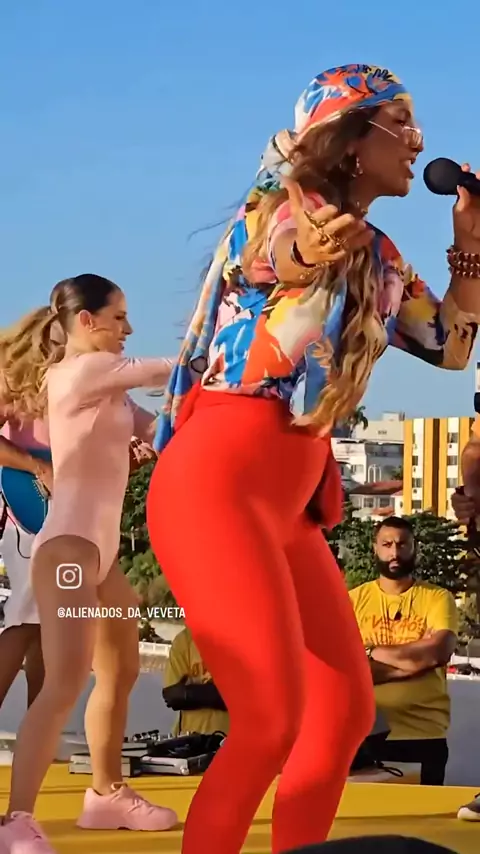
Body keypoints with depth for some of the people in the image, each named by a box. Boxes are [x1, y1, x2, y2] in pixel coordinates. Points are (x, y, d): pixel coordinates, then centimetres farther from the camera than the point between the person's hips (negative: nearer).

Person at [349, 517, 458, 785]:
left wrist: (373, 653, -9)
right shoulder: (354, 600, 5)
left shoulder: (437, 598, 3)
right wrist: (415, 656, -14)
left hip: (424, 736, -1)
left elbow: (439, 651, -14)